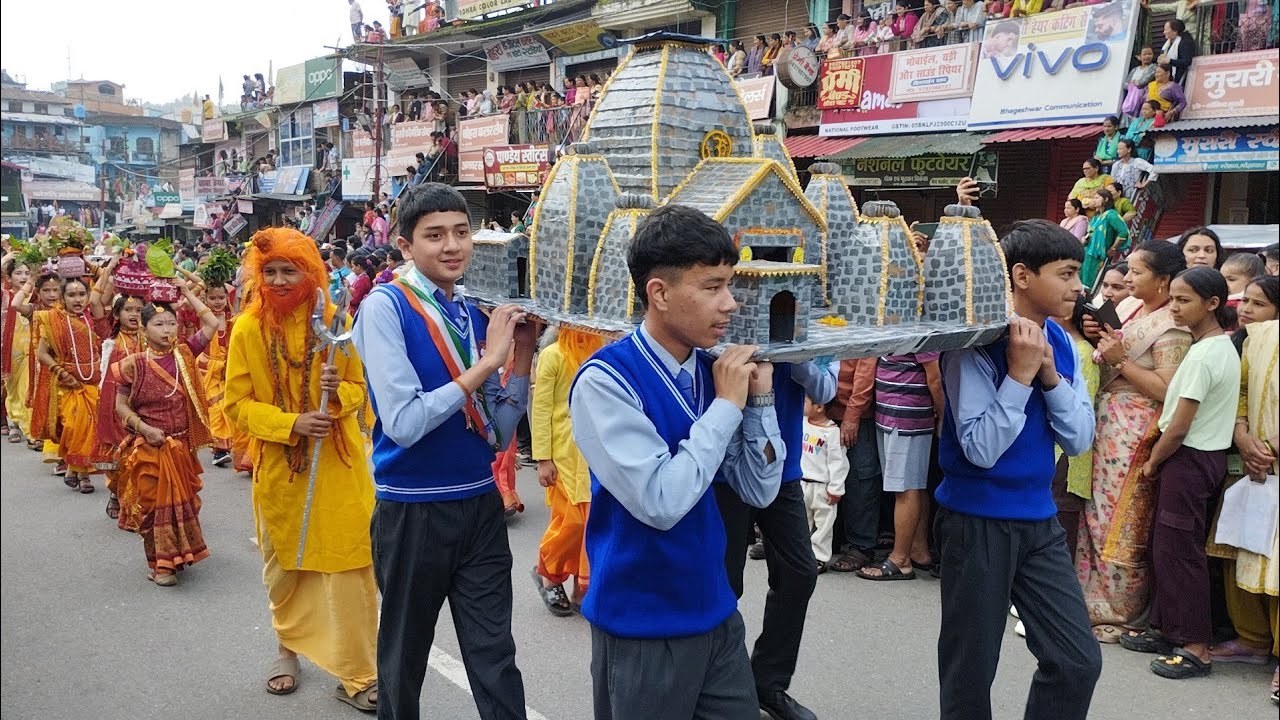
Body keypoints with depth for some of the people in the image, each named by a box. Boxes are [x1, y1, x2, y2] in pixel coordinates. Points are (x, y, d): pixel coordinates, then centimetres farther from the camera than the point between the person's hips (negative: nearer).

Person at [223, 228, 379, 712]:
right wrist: (291, 423, -19)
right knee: (284, 566, 17)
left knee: (350, 567, -3)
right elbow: (238, 404, -4)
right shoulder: (247, 329, -4)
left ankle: (357, 676, 9)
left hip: (339, 465, -1)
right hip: (279, 467, 1)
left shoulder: (336, 321, -4)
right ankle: (289, 647, 42)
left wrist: (339, 392, -19)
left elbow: (359, 387, 4)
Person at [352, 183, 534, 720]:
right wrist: (486, 362, -22)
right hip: (413, 512, -4)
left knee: (495, 660, 6)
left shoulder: (475, 314, 4)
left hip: (481, 505, 4)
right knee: (404, 661, 16)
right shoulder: (385, 306, -12)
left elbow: (498, 433, 7)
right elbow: (403, 424, -23)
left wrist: (521, 357, -5)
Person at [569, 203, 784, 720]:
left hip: (716, 614, 6)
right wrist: (726, 405, -19)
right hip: (642, 628, -5)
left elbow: (759, 491, 4)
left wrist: (759, 398, -8)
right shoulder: (605, 381, -19)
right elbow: (660, 502, -26)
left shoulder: (712, 371, 0)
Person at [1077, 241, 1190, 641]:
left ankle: (1119, 613, 12)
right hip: (1105, 425, 8)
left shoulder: (1171, 327, -13)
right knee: (1097, 513, 12)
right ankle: (1094, 600, 23)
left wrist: (1120, 359, -18)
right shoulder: (1129, 309, 12)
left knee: (1121, 522, -1)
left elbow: (1166, 390, -19)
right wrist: (1096, 337, 0)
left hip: (1135, 434, -8)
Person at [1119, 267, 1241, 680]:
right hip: (1210, 454, 9)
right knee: (1166, 544, 15)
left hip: (1188, 458, -9)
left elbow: (1178, 427, -19)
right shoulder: (1225, 348, 9)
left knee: (1178, 549, -2)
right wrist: (1161, 460, 12)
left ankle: (1196, 647, 4)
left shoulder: (1202, 355, -20)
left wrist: (1152, 462, -3)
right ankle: (1166, 628, 25)